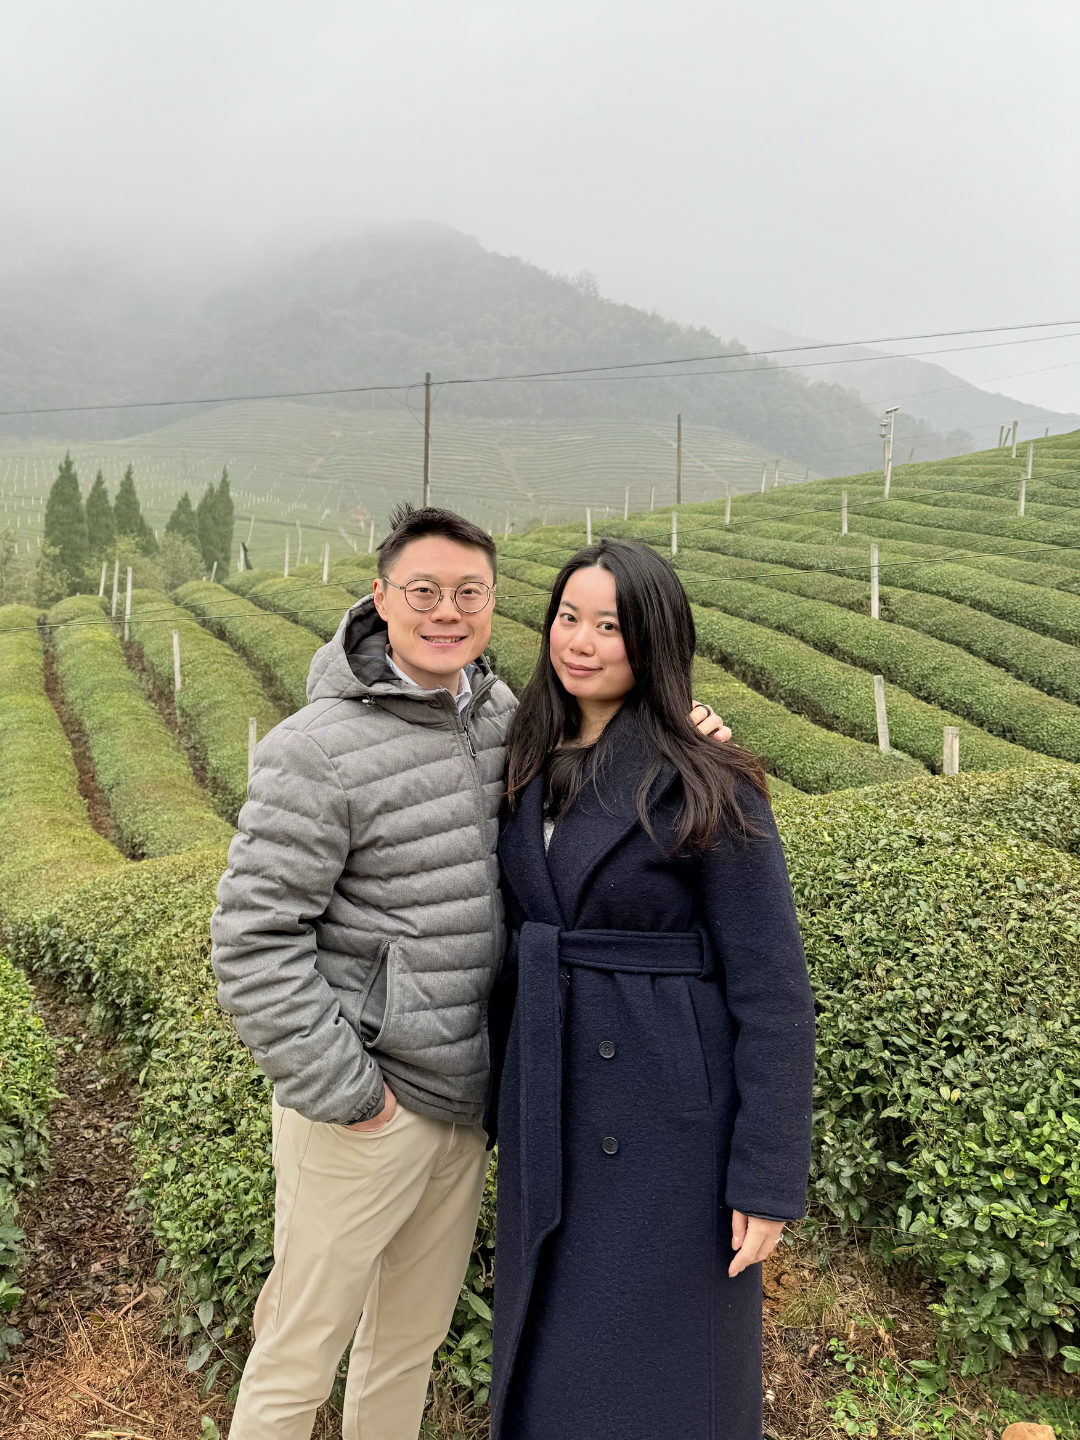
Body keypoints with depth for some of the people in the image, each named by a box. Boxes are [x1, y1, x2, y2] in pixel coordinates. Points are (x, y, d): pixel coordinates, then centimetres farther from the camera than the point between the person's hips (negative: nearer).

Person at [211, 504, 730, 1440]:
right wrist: (340, 1089, -17)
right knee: (302, 1347, 12)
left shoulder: (502, 715, 2)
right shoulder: (319, 749, -18)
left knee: (416, 1329, 25)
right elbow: (253, 939, -18)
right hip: (364, 1101, -6)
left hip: (467, 1091, 6)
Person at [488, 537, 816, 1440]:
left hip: (668, 1128, -6)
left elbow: (771, 989, -14)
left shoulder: (707, 791, -16)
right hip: (550, 1119, 6)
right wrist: (513, 1117, 14)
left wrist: (770, 1176, -13)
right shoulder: (536, 771, 3)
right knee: (549, 1355, 21)